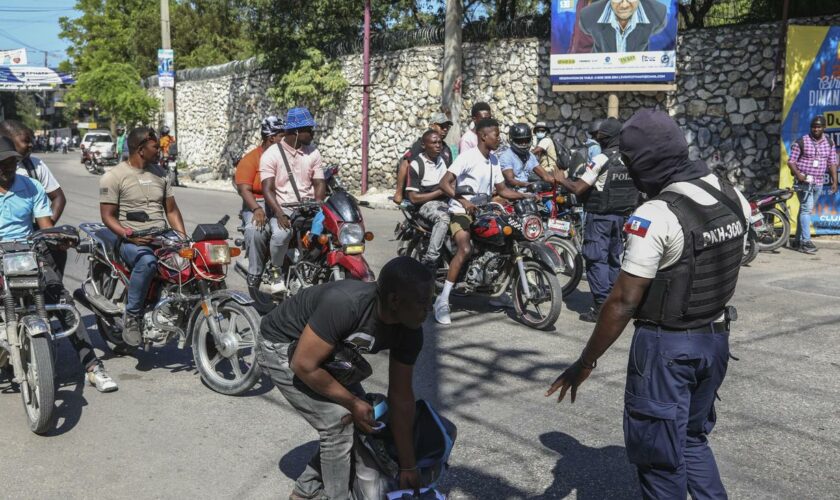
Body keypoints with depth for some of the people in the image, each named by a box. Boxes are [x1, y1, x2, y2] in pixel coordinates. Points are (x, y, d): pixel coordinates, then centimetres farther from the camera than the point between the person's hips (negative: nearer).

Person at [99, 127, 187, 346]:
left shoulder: (160, 173, 17)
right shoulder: (113, 176, -1)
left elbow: (171, 210, 17)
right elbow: (108, 216, -4)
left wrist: (183, 238, 2)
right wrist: (130, 235, -21)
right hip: (131, 241, -5)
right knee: (147, 261, -39)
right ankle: (132, 319, -24)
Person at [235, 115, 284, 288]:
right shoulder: (250, 159, 3)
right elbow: (244, 189, -8)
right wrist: (257, 209, -26)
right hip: (259, 204, -3)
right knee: (255, 231, -34)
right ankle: (254, 277, -20)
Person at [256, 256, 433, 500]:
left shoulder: (410, 333, -19)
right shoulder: (344, 304, -41)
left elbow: (401, 398, -9)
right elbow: (303, 365, -31)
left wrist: (408, 466, -4)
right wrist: (353, 402, -20)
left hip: (328, 350, 7)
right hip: (282, 347, -7)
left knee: (361, 421, 4)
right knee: (338, 422, -15)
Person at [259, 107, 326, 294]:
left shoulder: (313, 152, 9)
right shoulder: (271, 154, -4)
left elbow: (319, 184, 5)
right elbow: (268, 189, -10)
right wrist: (279, 213, -26)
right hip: (283, 208, -3)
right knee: (280, 234, -34)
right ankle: (277, 271, -7)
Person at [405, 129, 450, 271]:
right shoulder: (416, 165, -4)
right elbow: (414, 198, -8)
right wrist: (439, 192, -10)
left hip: (446, 202, 6)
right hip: (426, 204, -6)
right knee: (443, 217, -38)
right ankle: (429, 260, -38)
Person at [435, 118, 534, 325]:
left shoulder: (493, 160, 12)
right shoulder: (468, 156, -13)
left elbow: (502, 189, 16)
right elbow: (444, 183, -21)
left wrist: (524, 196, 2)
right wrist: (463, 201, -34)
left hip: (483, 211, 8)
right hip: (462, 211, -8)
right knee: (465, 249, -29)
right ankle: (443, 300, -25)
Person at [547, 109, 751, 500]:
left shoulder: (656, 216, -22)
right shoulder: (734, 198, 1)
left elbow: (624, 301, -22)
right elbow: (726, 269, 12)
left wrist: (585, 362, -14)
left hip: (667, 346, -7)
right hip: (716, 339, 8)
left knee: (659, 452, 9)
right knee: (692, 438, 25)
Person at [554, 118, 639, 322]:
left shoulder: (601, 160, -16)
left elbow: (578, 189, -17)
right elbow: (635, 189, 10)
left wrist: (563, 180, -1)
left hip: (600, 216, -7)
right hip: (622, 216, 7)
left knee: (597, 260, -3)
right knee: (614, 258, 15)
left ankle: (601, 306, -5)